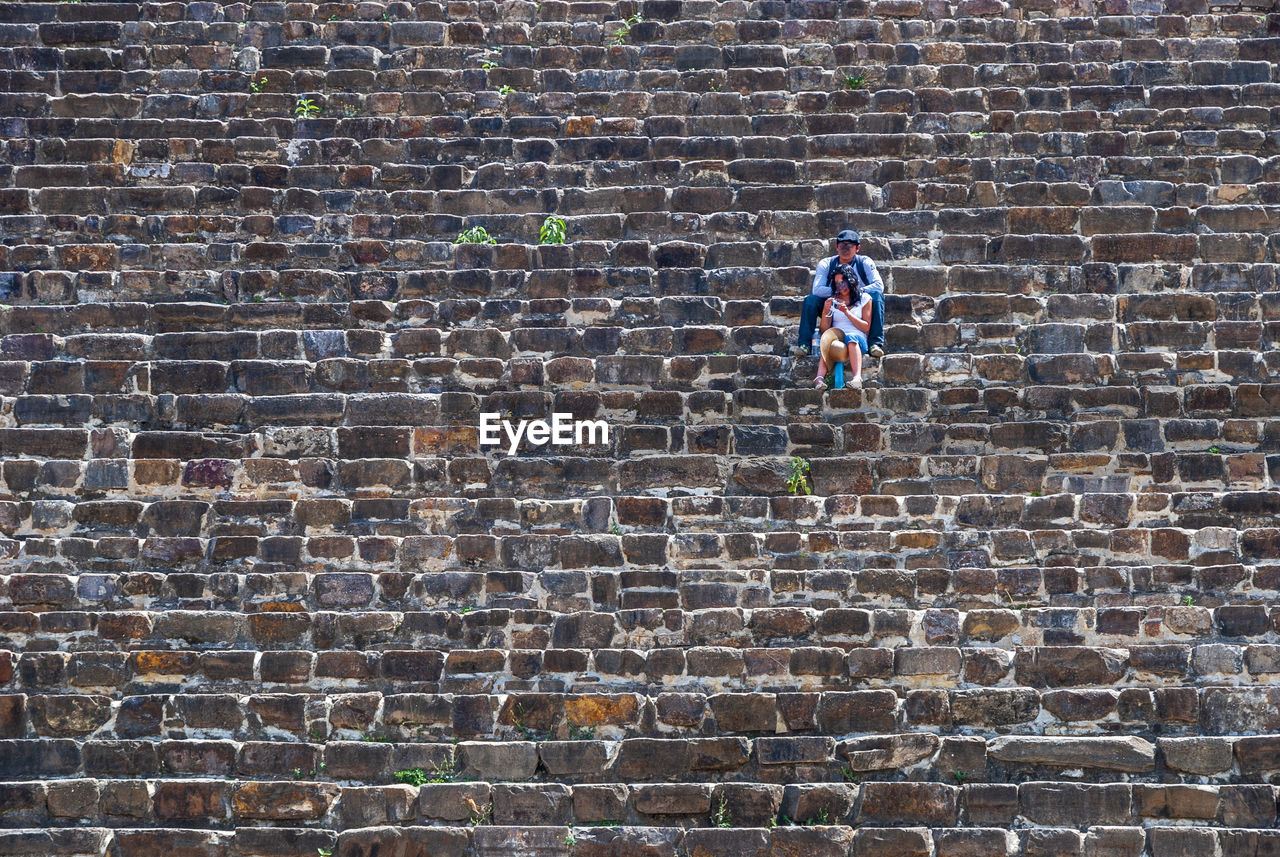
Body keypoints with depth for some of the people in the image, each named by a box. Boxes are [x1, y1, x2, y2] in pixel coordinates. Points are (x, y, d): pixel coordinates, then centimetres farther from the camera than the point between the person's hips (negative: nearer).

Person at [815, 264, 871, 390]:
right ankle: (820, 377, -54)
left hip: (858, 338, -1)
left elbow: (866, 327, 6)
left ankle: (857, 378, -57)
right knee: (829, 336, -35)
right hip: (837, 337, 1)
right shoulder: (832, 300, 19)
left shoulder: (864, 299, 15)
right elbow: (824, 330, 11)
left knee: (851, 337, -38)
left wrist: (847, 312, -5)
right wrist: (826, 311, -6)